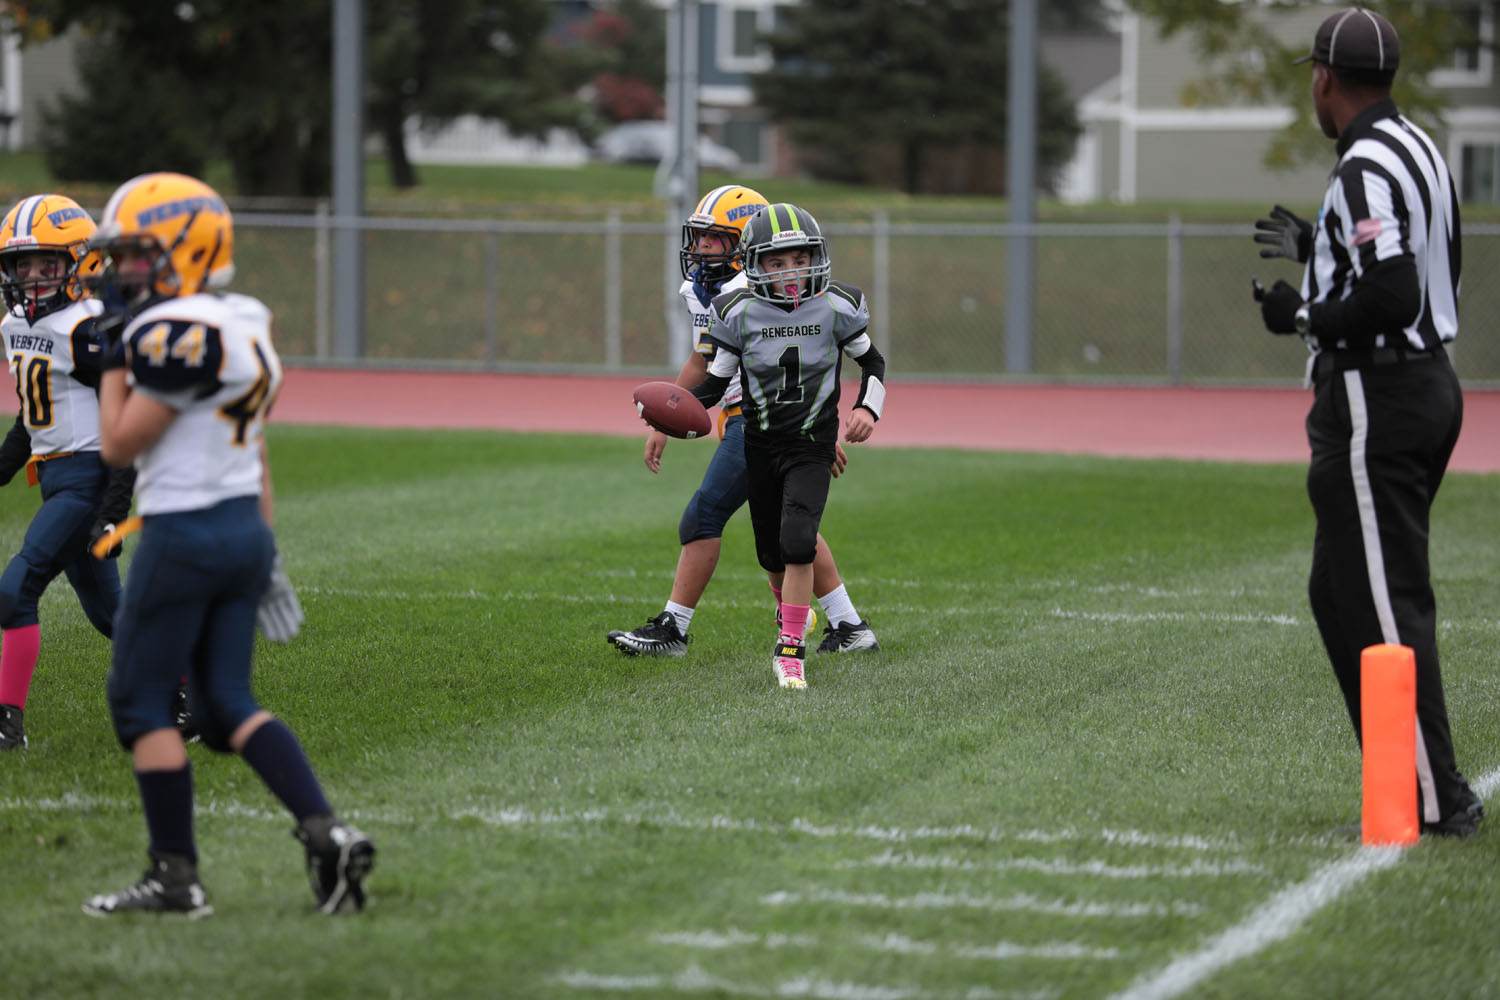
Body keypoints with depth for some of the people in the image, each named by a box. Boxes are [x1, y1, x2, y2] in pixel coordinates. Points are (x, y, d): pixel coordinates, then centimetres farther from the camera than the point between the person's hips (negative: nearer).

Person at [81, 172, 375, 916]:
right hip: (245, 524, 9)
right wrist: (264, 547, 21)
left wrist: (114, 353, -5)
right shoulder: (244, 326, 12)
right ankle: (326, 831, -2)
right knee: (226, 702, 12)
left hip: (184, 535, -9)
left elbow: (118, 444, -14)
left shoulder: (180, 332, -17)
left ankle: (176, 876, 4)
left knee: (141, 701, 2)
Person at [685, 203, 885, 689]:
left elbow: (872, 362, 9)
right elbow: (715, 383, 1)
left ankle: (790, 649, -14)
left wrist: (868, 408, -7)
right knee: (772, 555, 11)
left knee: (797, 540, -21)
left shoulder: (834, 309, -8)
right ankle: (792, 612, 43)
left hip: (812, 447, -2)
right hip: (761, 445, 2)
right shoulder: (741, 314, -7)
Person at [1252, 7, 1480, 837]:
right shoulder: (1421, 152, 14)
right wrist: (1318, 250, 29)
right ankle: (1408, 777, 17)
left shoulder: (1366, 168, -18)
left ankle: (1436, 797, -8)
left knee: (1386, 604, -8)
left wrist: (1304, 317, -12)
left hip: (1378, 400, -11)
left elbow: (1392, 299, -26)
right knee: (1340, 590, 17)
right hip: (1431, 386, 11)